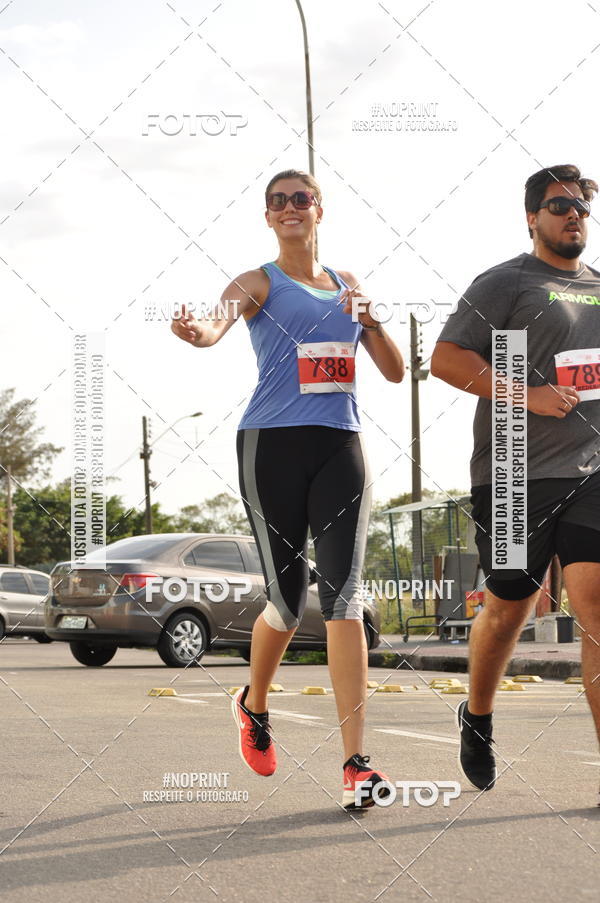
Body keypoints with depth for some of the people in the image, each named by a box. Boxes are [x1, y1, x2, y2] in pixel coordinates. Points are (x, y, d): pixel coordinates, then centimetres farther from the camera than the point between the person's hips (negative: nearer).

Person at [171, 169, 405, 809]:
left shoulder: (347, 285, 18)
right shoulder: (259, 283, 4)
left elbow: (394, 371, 19)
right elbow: (220, 321, -20)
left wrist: (369, 318, 1)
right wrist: (197, 331, -45)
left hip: (340, 445, 3)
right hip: (273, 444, -3)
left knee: (343, 593, -11)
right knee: (287, 601, 1)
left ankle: (355, 763, -16)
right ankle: (253, 703, 34)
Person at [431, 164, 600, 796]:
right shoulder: (506, 283, 0)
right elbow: (447, 358, -8)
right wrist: (529, 394, -17)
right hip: (516, 474, -4)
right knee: (509, 607, 7)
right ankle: (477, 719, 34)